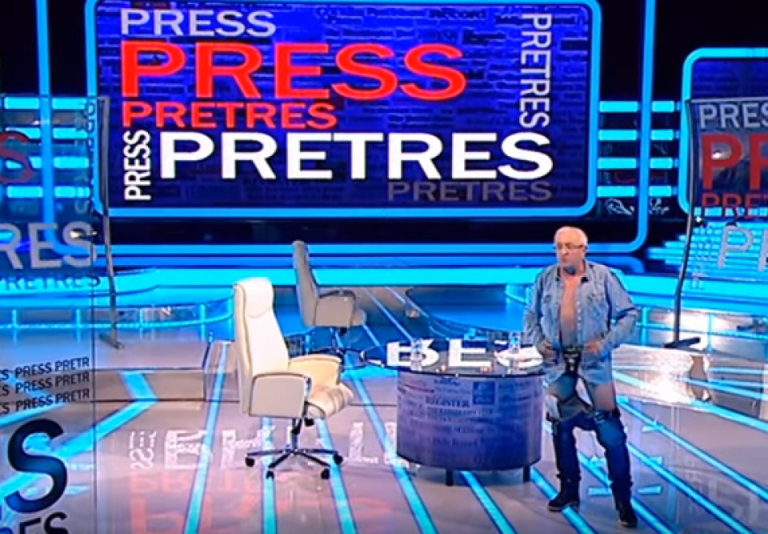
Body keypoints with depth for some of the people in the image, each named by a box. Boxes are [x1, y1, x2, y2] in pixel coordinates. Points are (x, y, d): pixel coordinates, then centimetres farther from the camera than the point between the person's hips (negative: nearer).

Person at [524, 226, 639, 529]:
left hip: (593, 361, -3)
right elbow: (531, 316, 12)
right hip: (558, 361, 3)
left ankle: (623, 498, 9)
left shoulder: (603, 277, -6)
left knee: (610, 429, -3)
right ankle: (569, 489, 28)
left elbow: (628, 313, -3)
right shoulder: (546, 279, 1)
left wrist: (606, 342, -14)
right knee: (560, 425, 11)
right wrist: (538, 341, -5)